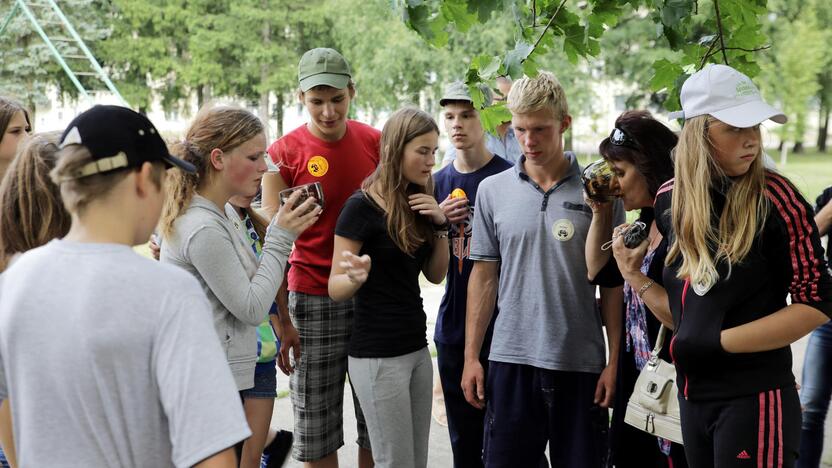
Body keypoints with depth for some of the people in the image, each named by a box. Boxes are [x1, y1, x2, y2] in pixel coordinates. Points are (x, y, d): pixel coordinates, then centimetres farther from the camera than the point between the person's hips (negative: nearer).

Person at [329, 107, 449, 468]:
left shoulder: (418, 202, 8)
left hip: (417, 347, 8)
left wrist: (440, 225, -4)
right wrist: (356, 277, -36)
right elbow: (335, 288, -13)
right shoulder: (362, 206, -14)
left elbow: (436, 275, 11)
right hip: (377, 355, -7)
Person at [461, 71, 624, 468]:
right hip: (511, 360, 1)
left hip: (581, 362, -1)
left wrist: (614, 360, -2)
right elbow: (484, 275, 8)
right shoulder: (492, 190, 4)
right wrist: (471, 356, 4)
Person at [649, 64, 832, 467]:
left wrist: (716, 342, -15)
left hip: (755, 400, -5)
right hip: (692, 398, 6)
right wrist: (636, 278, -4)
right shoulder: (670, 199, 3)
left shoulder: (774, 198, -13)